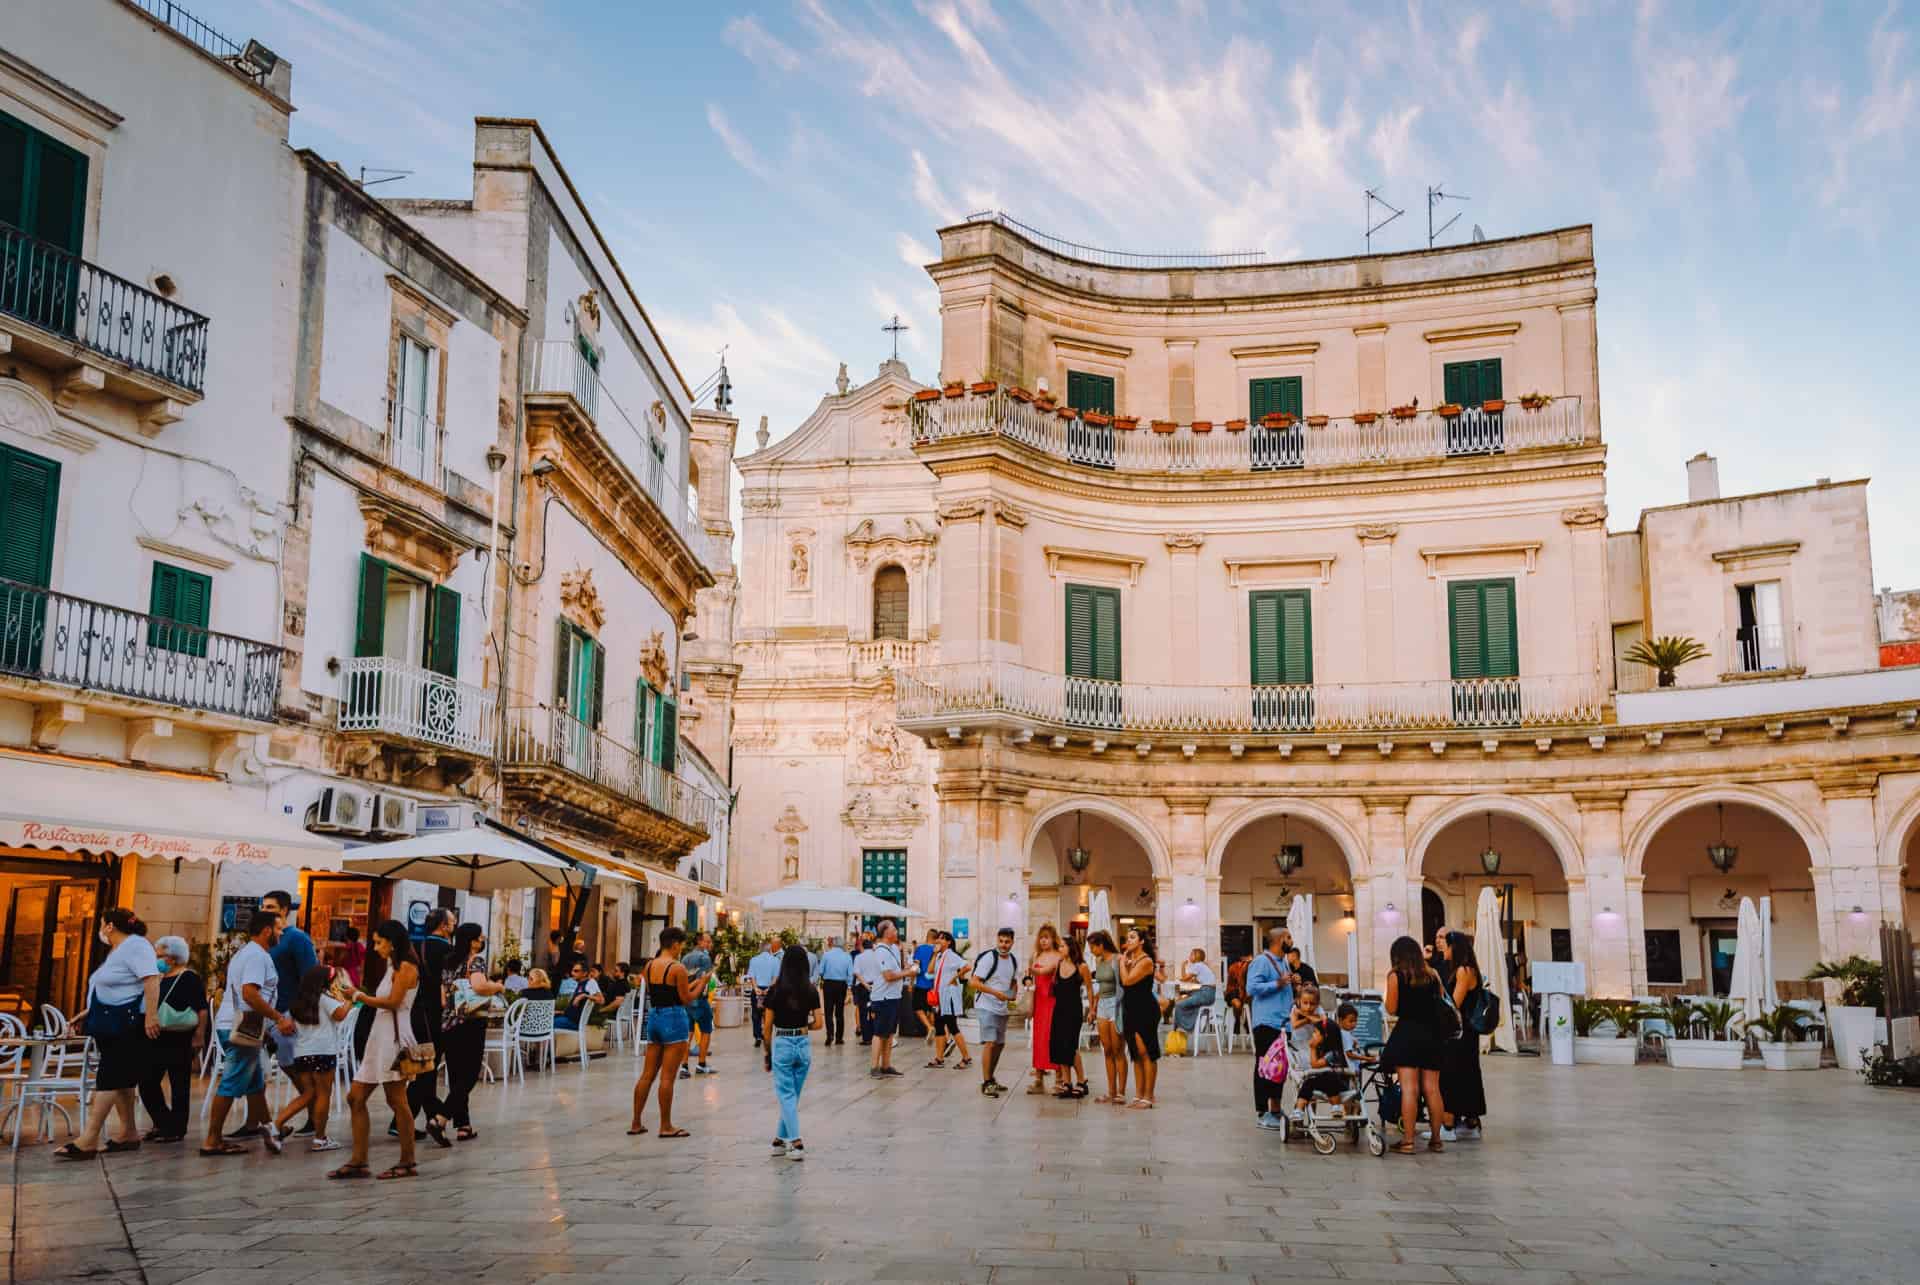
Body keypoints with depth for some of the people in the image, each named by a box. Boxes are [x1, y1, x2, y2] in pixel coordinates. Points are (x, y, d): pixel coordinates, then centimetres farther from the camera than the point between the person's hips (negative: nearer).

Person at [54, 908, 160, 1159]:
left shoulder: (135, 945, -13)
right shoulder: (117, 950, 19)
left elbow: (152, 979, -24)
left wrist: (151, 1015, -31)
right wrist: (89, 1012, 23)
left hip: (127, 1026, -10)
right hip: (111, 1026, 10)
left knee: (109, 1079, -11)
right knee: (120, 1080, 10)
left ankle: (88, 1141, -14)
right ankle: (129, 1134, 14)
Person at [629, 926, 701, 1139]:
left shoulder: (649, 966, 8)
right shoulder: (678, 968, -13)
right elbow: (686, 999, -10)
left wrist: (690, 983, 18)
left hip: (653, 1017, 7)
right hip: (674, 1019, -7)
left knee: (647, 1075, 12)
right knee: (667, 1077, -2)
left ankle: (636, 1123, 16)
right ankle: (666, 1126, 4)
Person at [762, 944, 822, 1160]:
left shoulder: (775, 990, -8)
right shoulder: (811, 991, -3)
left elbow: (767, 1026, -4)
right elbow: (818, 1024, -2)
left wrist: (768, 1051, 8)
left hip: (782, 1044, -3)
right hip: (804, 1045, 3)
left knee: (786, 1095, 2)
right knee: (793, 1094, 15)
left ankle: (796, 1142, -9)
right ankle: (780, 1139, 21)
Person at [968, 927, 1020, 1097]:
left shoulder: (1014, 961, 8)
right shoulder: (988, 958, -15)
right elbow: (974, 982, -18)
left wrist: (1013, 993, 3)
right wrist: (995, 992, -26)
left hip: (1002, 1008, 8)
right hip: (986, 1007, -8)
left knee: (999, 1044, 16)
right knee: (989, 1043, -16)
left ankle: (991, 1079, 32)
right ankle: (986, 1083, -14)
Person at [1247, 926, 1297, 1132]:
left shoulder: (1283, 961, 19)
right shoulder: (1262, 961, -10)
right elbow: (1252, 987, -19)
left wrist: (1290, 982, 12)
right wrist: (1278, 983, -18)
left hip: (1282, 1023, 9)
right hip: (1266, 1023, -9)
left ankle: (1275, 1110, 19)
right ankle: (1262, 1112, -4)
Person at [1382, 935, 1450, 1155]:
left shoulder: (1395, 976, -5)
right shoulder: (1432, 974, 6)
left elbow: (1392, 1009, -5)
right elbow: (1442, 1003, 13)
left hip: (1407, 1033, -4)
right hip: (1432, 1035, 4)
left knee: (1409, 1089, -5)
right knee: (1432, 1089, 8)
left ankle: (1408, 1141, -5)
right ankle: (1436, 1139, 15)